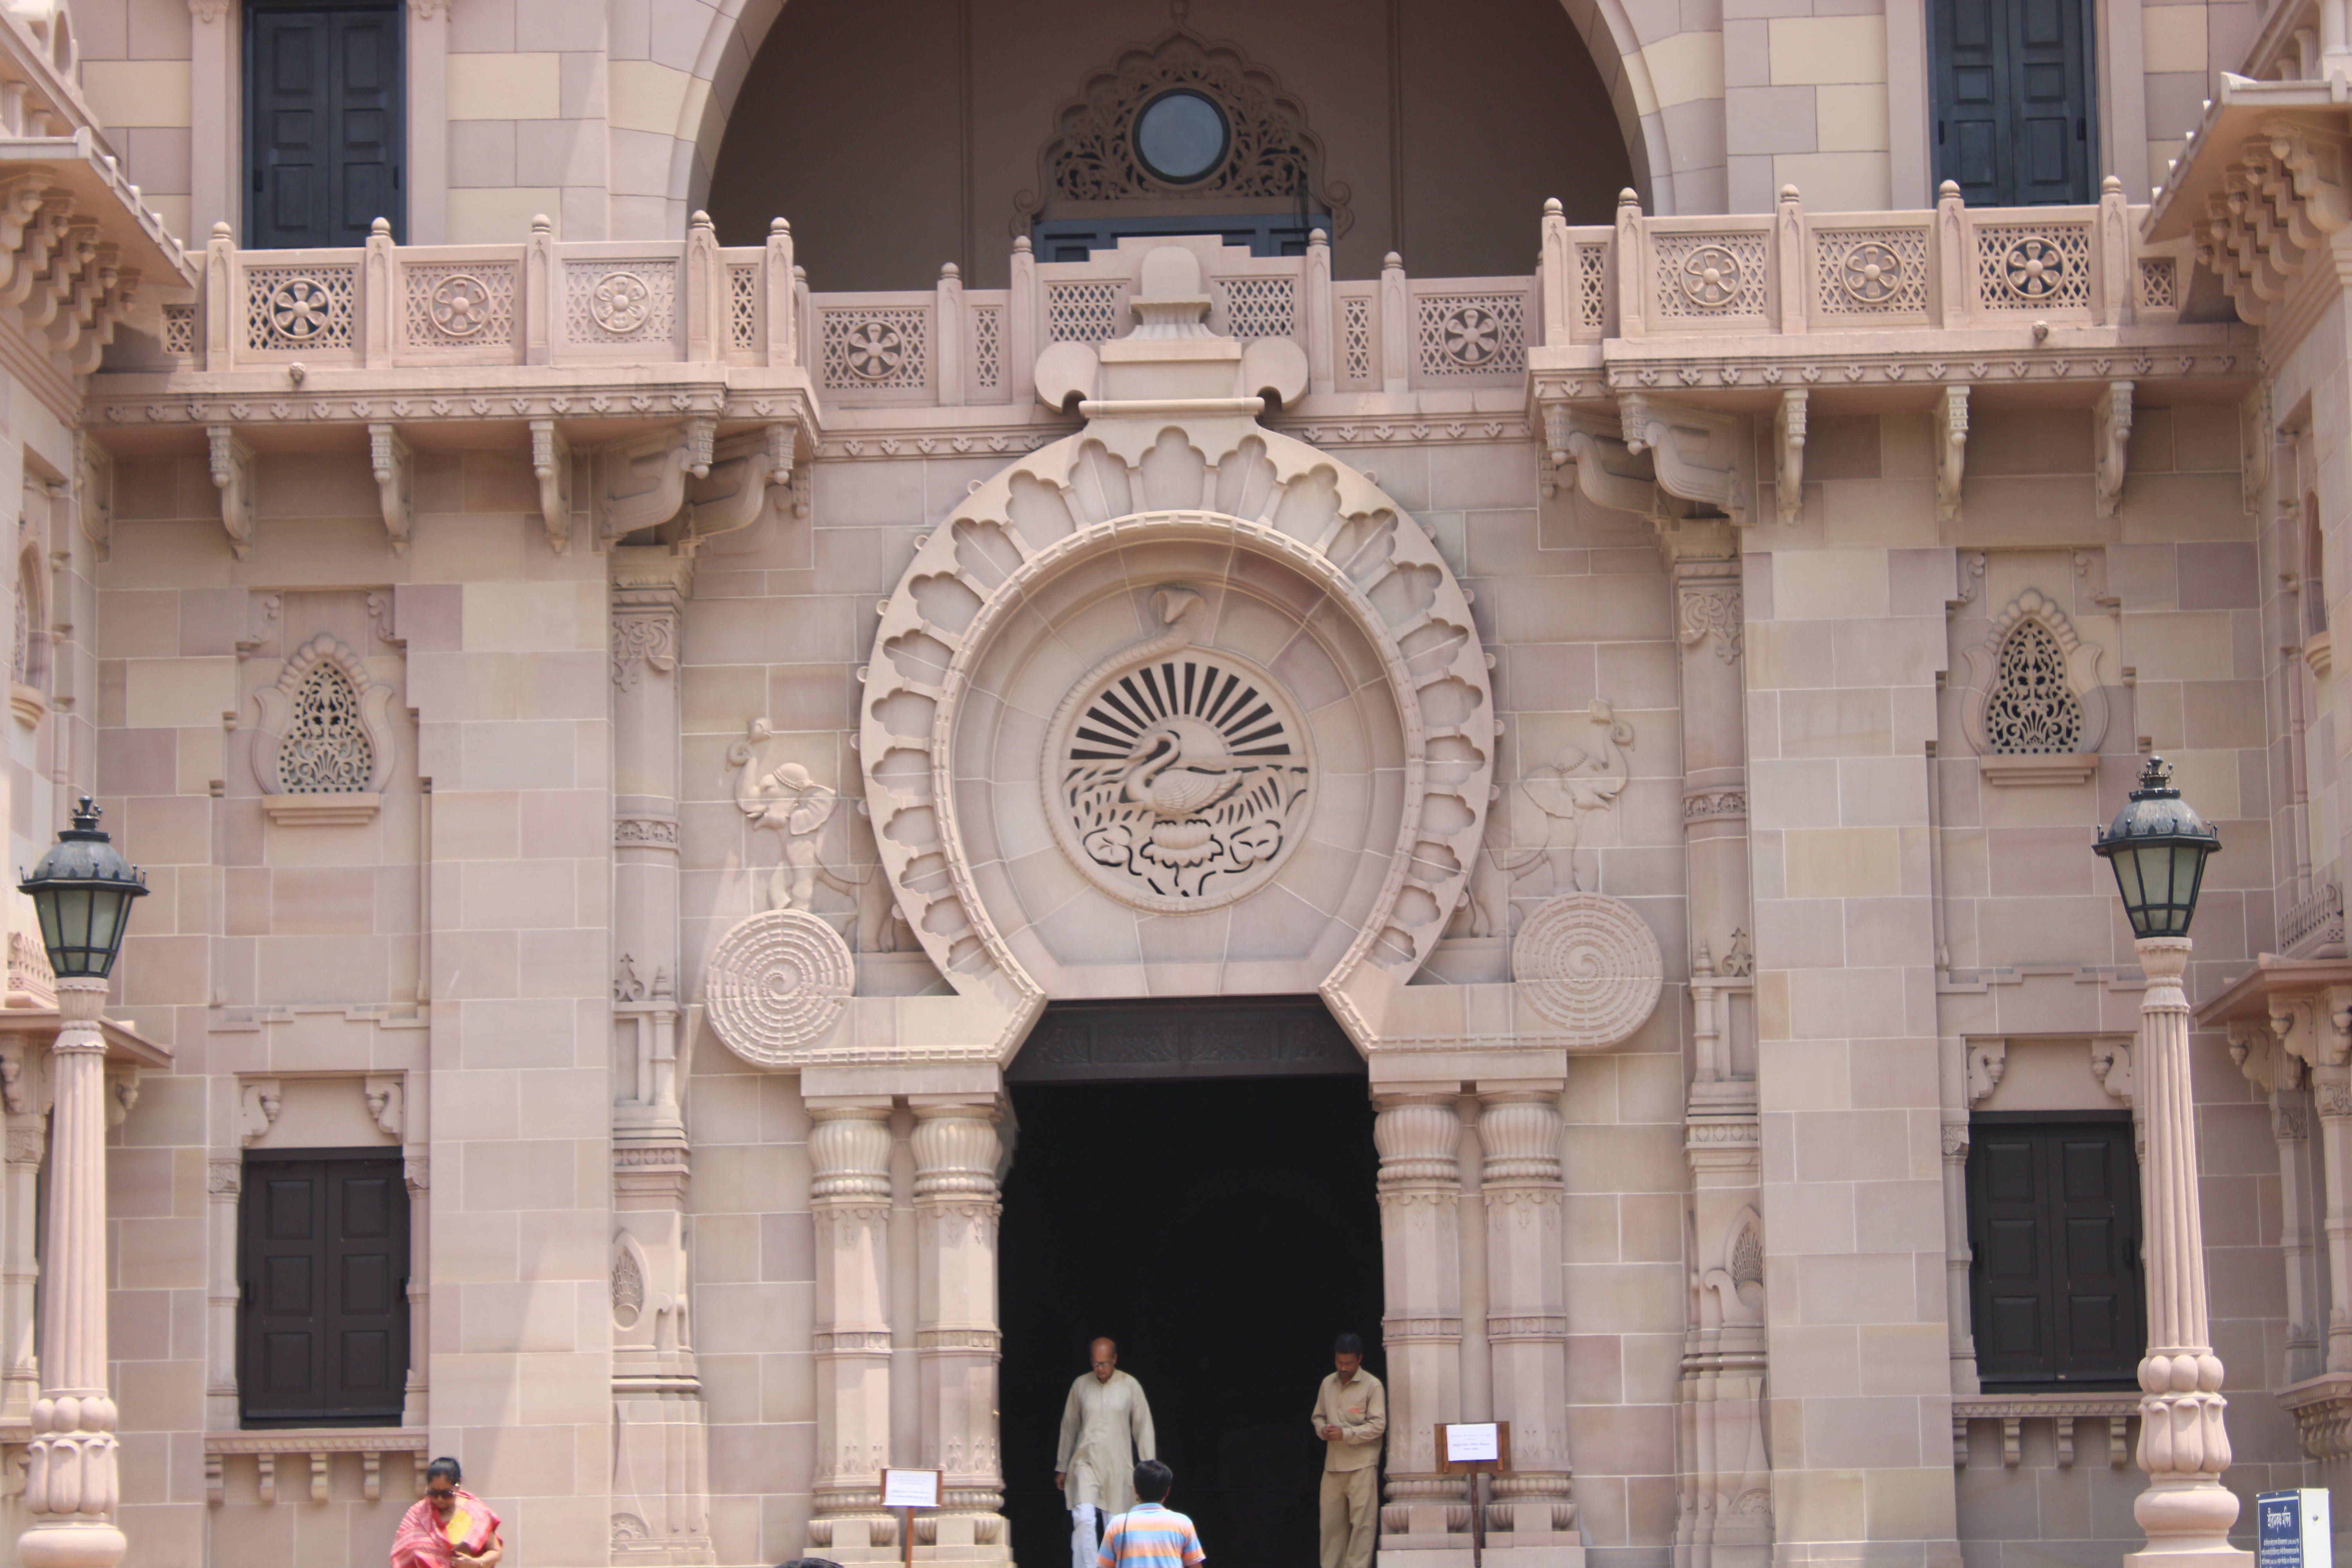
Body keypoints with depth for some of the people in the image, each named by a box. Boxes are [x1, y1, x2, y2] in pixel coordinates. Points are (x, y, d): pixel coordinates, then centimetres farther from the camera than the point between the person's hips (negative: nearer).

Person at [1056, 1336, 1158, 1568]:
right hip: (1085, 1463, 0)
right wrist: (1062, 1467, 14)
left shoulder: (1130, 1386, 2)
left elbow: (1143, 1429, 6)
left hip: (1118, 1467, 0)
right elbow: (1069, 1428, 13)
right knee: (1084, 1519, -16)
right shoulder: (1080, 1385, 5)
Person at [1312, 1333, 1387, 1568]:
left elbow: (1378, 1425, -8)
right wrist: (1323, 1429, -1)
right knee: (1331, 1521, 5)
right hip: (1333, 1464, 5)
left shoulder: (1372, 1386, -3)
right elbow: (1318, 1416, 22)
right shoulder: (1328, 1384, 14)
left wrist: (1346, 1434, -17)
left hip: (1362, 1464, -5)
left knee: (1363, 1522, -7)